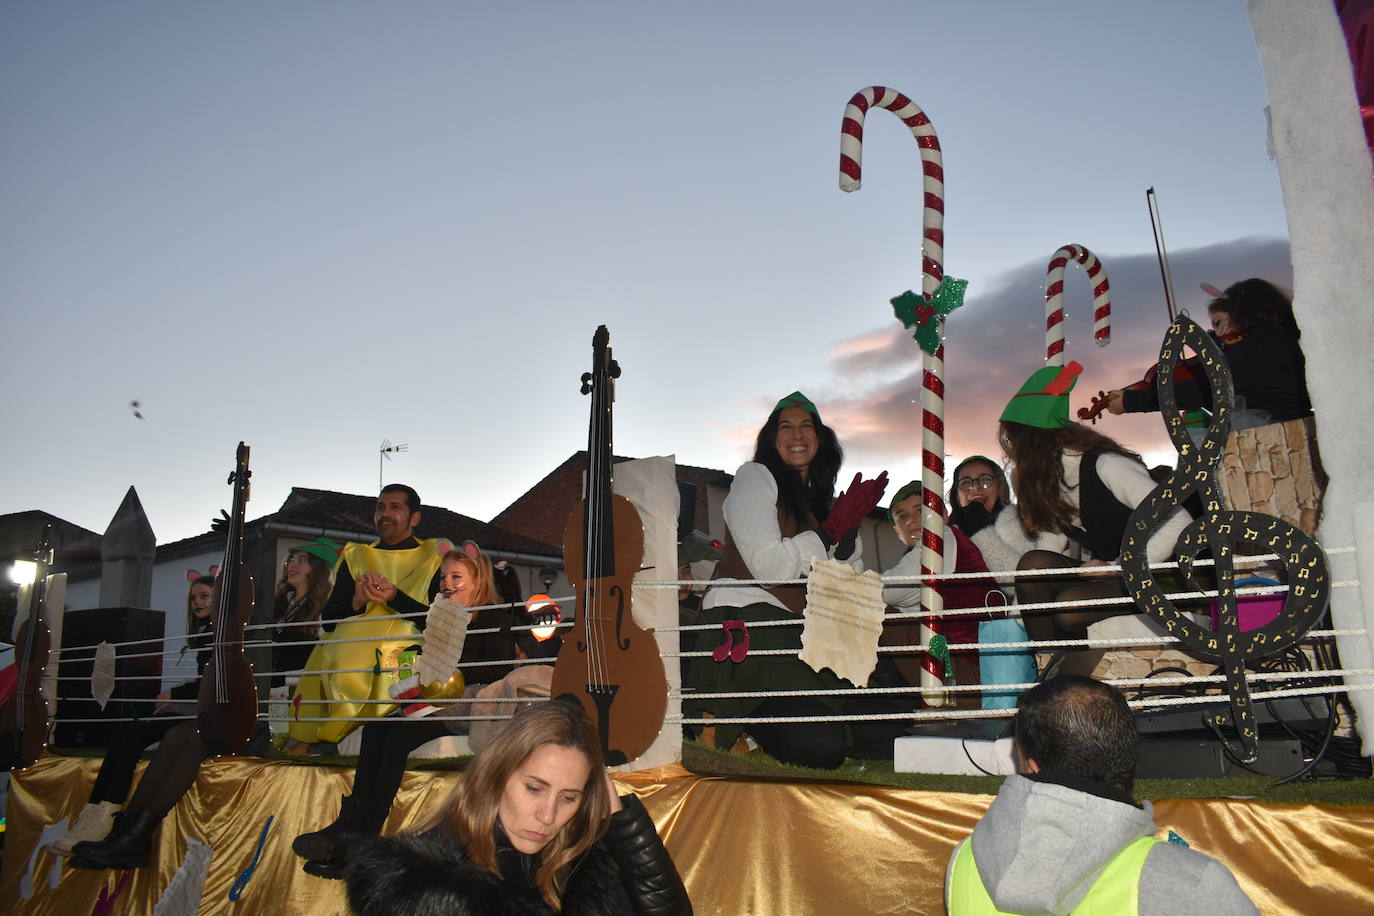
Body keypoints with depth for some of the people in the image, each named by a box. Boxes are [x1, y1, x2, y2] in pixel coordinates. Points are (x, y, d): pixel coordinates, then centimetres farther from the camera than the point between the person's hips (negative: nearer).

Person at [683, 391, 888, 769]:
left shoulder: (818, 500, 22)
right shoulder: (754, 475, 1)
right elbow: (770, 566, -13)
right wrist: (835, 526, -4)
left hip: (793, 633, 8)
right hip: (745, 624, -8)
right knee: (820, 747, -23)